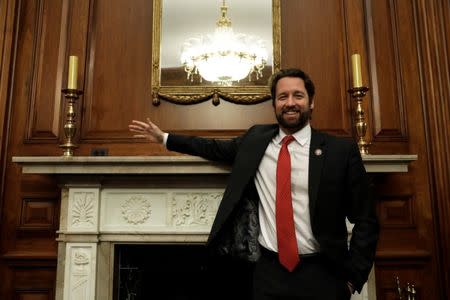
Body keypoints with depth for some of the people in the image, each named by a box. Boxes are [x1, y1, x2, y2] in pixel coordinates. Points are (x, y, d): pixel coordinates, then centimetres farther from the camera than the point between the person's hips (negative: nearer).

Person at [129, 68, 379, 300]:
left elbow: (365, 220, -2)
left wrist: (353, 277, -7)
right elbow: (216, 148, 18)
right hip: (269, 271, 2)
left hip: (322, 275, -2)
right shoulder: (255, 139, 4)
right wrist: (164, 138, 19)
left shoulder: (342, 150, -5)